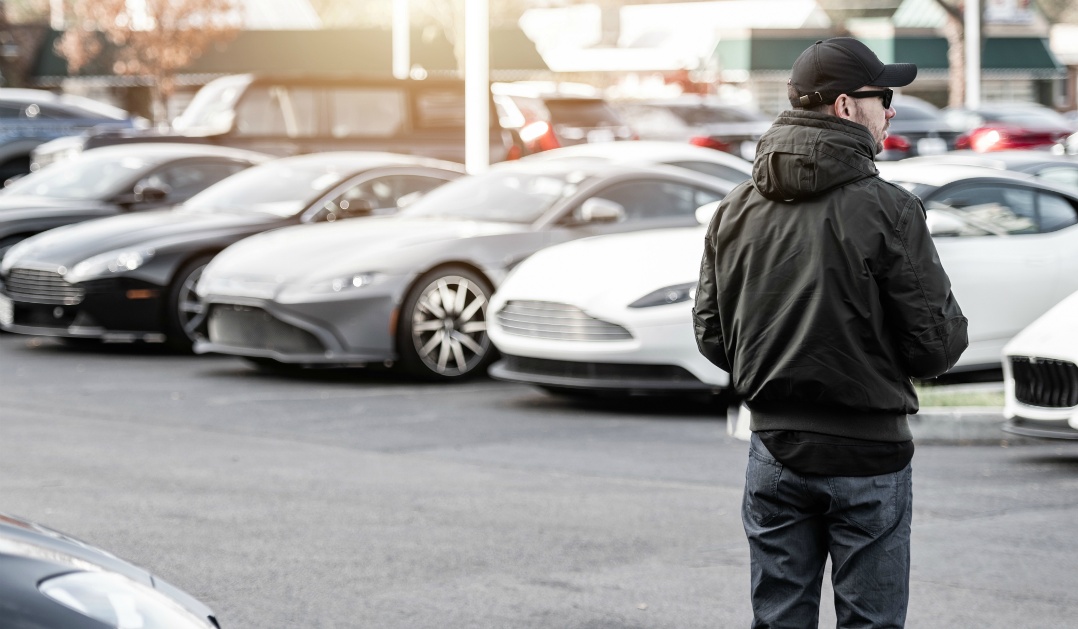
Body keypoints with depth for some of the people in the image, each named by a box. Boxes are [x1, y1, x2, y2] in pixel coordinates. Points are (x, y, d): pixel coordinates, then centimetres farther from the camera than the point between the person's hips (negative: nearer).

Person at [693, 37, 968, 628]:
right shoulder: (888, 209, -13)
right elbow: (938, 341, -12)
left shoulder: (735, 210, 3)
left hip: (775, 452, 5)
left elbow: (711, 334, 7)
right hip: (868, 453, -5)